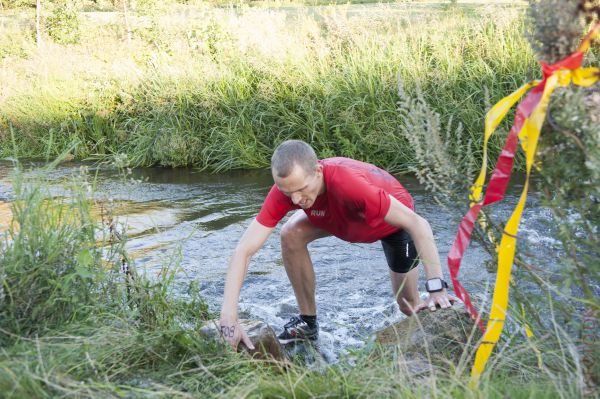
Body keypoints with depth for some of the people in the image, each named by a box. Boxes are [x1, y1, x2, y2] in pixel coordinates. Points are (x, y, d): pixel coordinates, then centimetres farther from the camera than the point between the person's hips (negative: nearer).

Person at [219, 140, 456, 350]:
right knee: (291, 235, -20)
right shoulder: (285, 188, -33)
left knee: (407, 305, 1)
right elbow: (244, 250, -35)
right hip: (340, 218, 4)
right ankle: (308, 322, -1)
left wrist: (436, 288, -48)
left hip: (393, 220, -4)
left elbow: (418, 224, -43)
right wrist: (228, 319, -44)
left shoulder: (349, 184, -47)